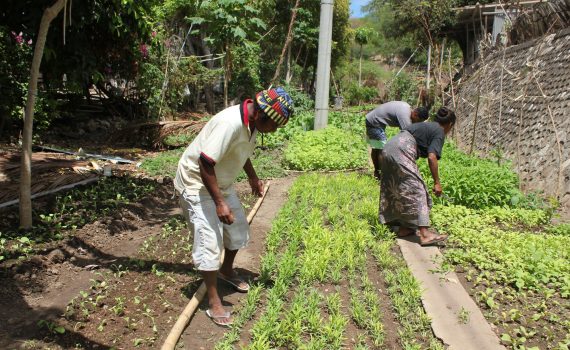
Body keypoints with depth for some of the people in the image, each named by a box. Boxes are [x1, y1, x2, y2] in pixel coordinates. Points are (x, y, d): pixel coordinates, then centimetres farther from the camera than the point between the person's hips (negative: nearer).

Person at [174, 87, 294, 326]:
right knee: (209, 242, -9)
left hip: (221, 183, 9)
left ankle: (226, 270, 43)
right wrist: (219, 203, -30)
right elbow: (205, 164, -32)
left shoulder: (251, 122, -5)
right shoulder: (230, 124, -34)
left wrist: (252, 177, 19)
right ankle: (213, 302, 5)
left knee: (239, 228, 18)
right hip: (197, 183, -9)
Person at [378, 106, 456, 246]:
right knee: (417, 191, -7)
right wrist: (437, 182, -9)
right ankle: (425, 234, -10)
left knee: (396, 191, 15)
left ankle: (404, 228, 22)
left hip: (388, 148, 9)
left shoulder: (427, 126, 28)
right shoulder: (439, 132, 3)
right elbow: (432, 157, -12)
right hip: (401, 152, -9)